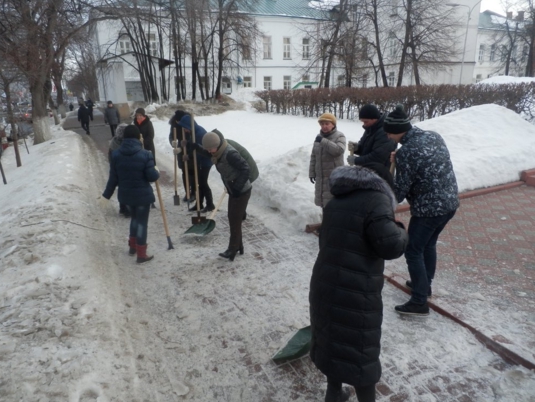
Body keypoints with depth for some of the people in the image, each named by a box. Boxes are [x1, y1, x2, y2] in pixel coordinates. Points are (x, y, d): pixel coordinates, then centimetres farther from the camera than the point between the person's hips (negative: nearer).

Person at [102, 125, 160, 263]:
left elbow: (113, 177, 0)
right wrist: (157, 172, 7)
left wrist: (107, 194, 10)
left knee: (134, 218, 26)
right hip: (142, 195, -4)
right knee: (142, 222, 6)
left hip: (126, 194, 5)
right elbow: (152, 177, -16)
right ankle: (141, 254, 12)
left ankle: (132, 246, 37)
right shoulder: (145, 154, -16)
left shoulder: (116, 154, -3)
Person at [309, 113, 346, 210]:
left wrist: (323, 141, -25)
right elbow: (313, 157, 13)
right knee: (322, 199, 13)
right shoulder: (319, 137, 10)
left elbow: (339, 150, -25)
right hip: (321, 175, 6)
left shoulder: (339, 136, -5)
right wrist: (312, 173, 10)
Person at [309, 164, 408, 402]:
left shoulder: (335, 202, 15)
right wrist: (400, 231, 1)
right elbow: (390, 246, -21)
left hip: (325, 283, 8)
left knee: (331, 337, 24)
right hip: (356, 293, -8)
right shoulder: (376, 199, -11)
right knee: (360, 352, 10)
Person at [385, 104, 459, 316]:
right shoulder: (434, 136, 3)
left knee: (413, 251, 4)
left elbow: (399, 193, -17)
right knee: (429, 244, 24)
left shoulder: (405, 152, -21)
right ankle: (425, 284, 39)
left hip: (428, 209, -9)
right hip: (450, 203, 9)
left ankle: (419, 302, 8)